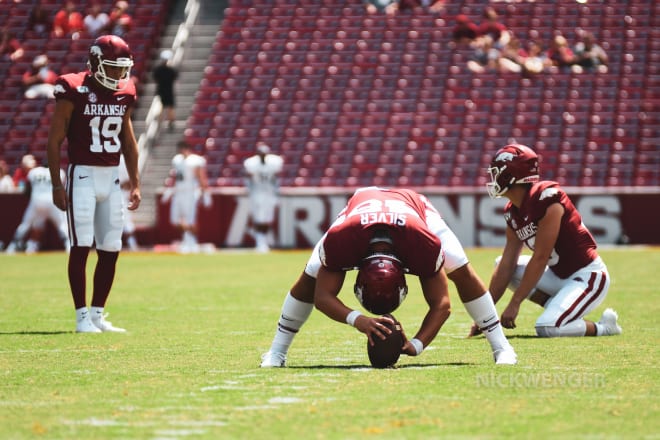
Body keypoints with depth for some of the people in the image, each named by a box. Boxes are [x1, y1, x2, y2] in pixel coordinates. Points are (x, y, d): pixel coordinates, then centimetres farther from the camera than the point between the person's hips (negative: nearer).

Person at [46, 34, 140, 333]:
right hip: (83, 176, -6)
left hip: (111, 178, 6)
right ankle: (82, 316, -4)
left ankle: (97, 314, 13)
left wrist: (135, 183, 14)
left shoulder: (124, 94, 8)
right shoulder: (75, 91, -10)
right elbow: (55, 140, -7)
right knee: (81, 246, -9)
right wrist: (57, 185, -10)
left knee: (111, 250, 4)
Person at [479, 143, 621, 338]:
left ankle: (605, 327, -1)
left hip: (588, 277, -9)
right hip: (560, 276, 9)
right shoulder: (513, 213, 4)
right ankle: (561, 311, 1)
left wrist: (515, 303, -20)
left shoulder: (546, 199, -22)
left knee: (547, 328, -26)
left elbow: (539, 258, -22)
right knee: (502, 264, 5)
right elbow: (505, 266, 5)